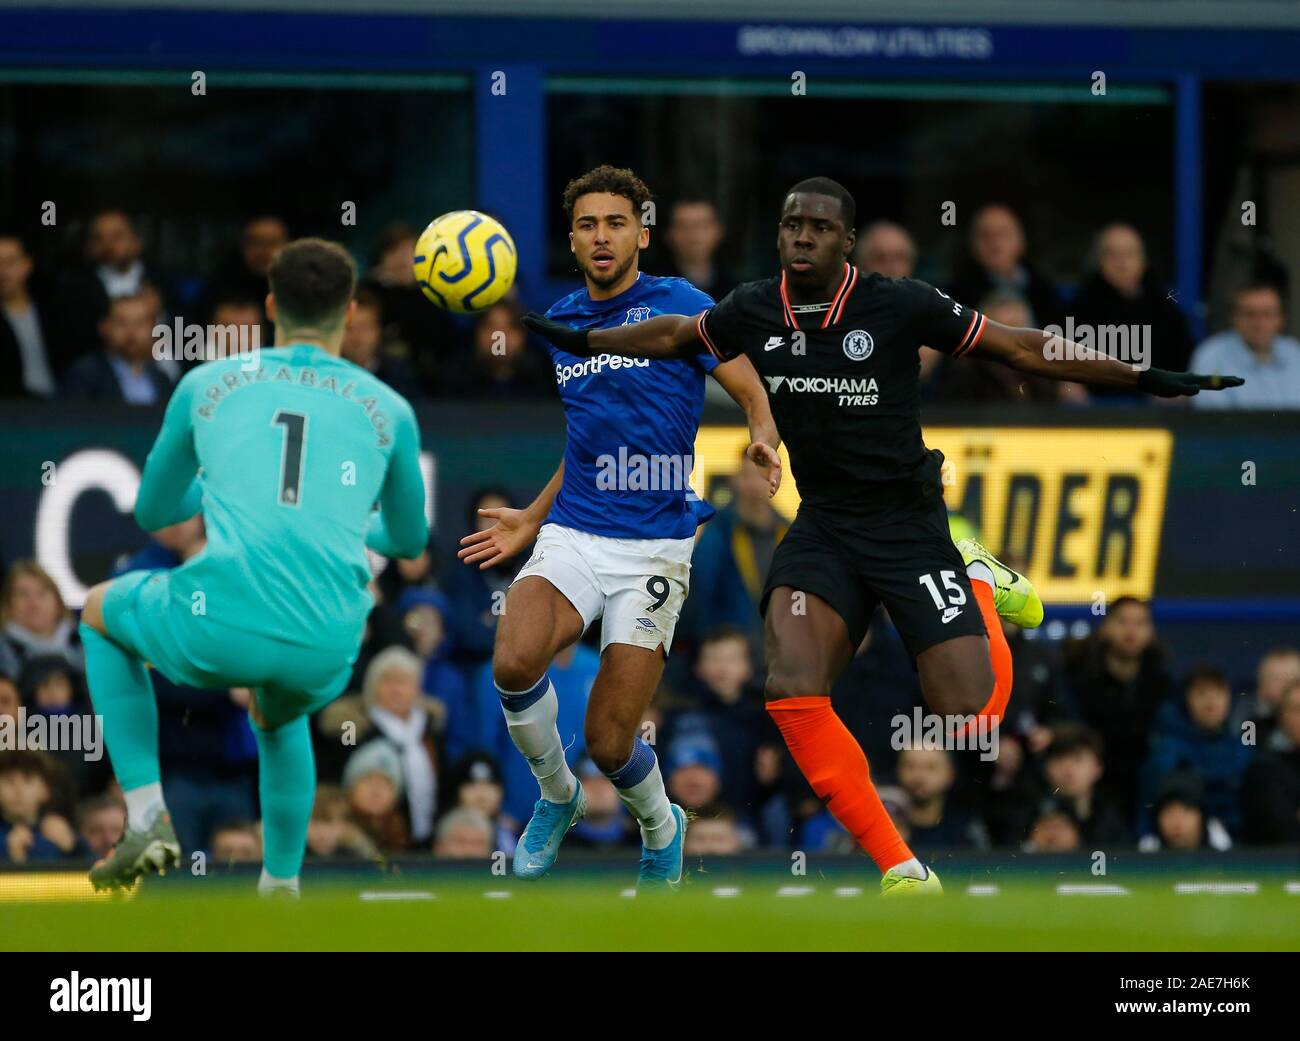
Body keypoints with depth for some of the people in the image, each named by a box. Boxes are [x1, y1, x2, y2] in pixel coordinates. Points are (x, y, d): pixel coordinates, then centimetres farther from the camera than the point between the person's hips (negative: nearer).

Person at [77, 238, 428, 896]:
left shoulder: (208, 385, 12)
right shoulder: (388, 410, 14)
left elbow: (152, 512, 26)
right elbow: (410, 540, 31)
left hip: (220, 629, -2)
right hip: (326, 652, 2)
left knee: (100, 613, 32)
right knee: (279, 718, 40)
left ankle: (147, 817, 19)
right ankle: (281, 887, 31)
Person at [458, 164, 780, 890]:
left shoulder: (678, 305, -3)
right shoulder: (562, 323, 14)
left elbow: (753, 393, -6)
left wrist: (764, 439, -28)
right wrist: (532, 521, 24)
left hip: (654, 547, -4)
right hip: (573, 535, 4)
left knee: (610, 743, -8)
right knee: (515, 662, -28)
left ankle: (661, 830, 28)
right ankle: (556, 797, 2)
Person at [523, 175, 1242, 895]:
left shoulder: (901, 306, -12)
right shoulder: (753, 312, -2)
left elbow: (1024, 348, -6)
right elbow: (673, 335, 21)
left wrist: (1144, 380, -7)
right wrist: (581, 342, 26)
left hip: (908, 522, -3)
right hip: (822, 525, 3)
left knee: (968, 719, -11)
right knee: (792, 691, -24)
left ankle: (980, 584, 24)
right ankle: (900, 872, -15)